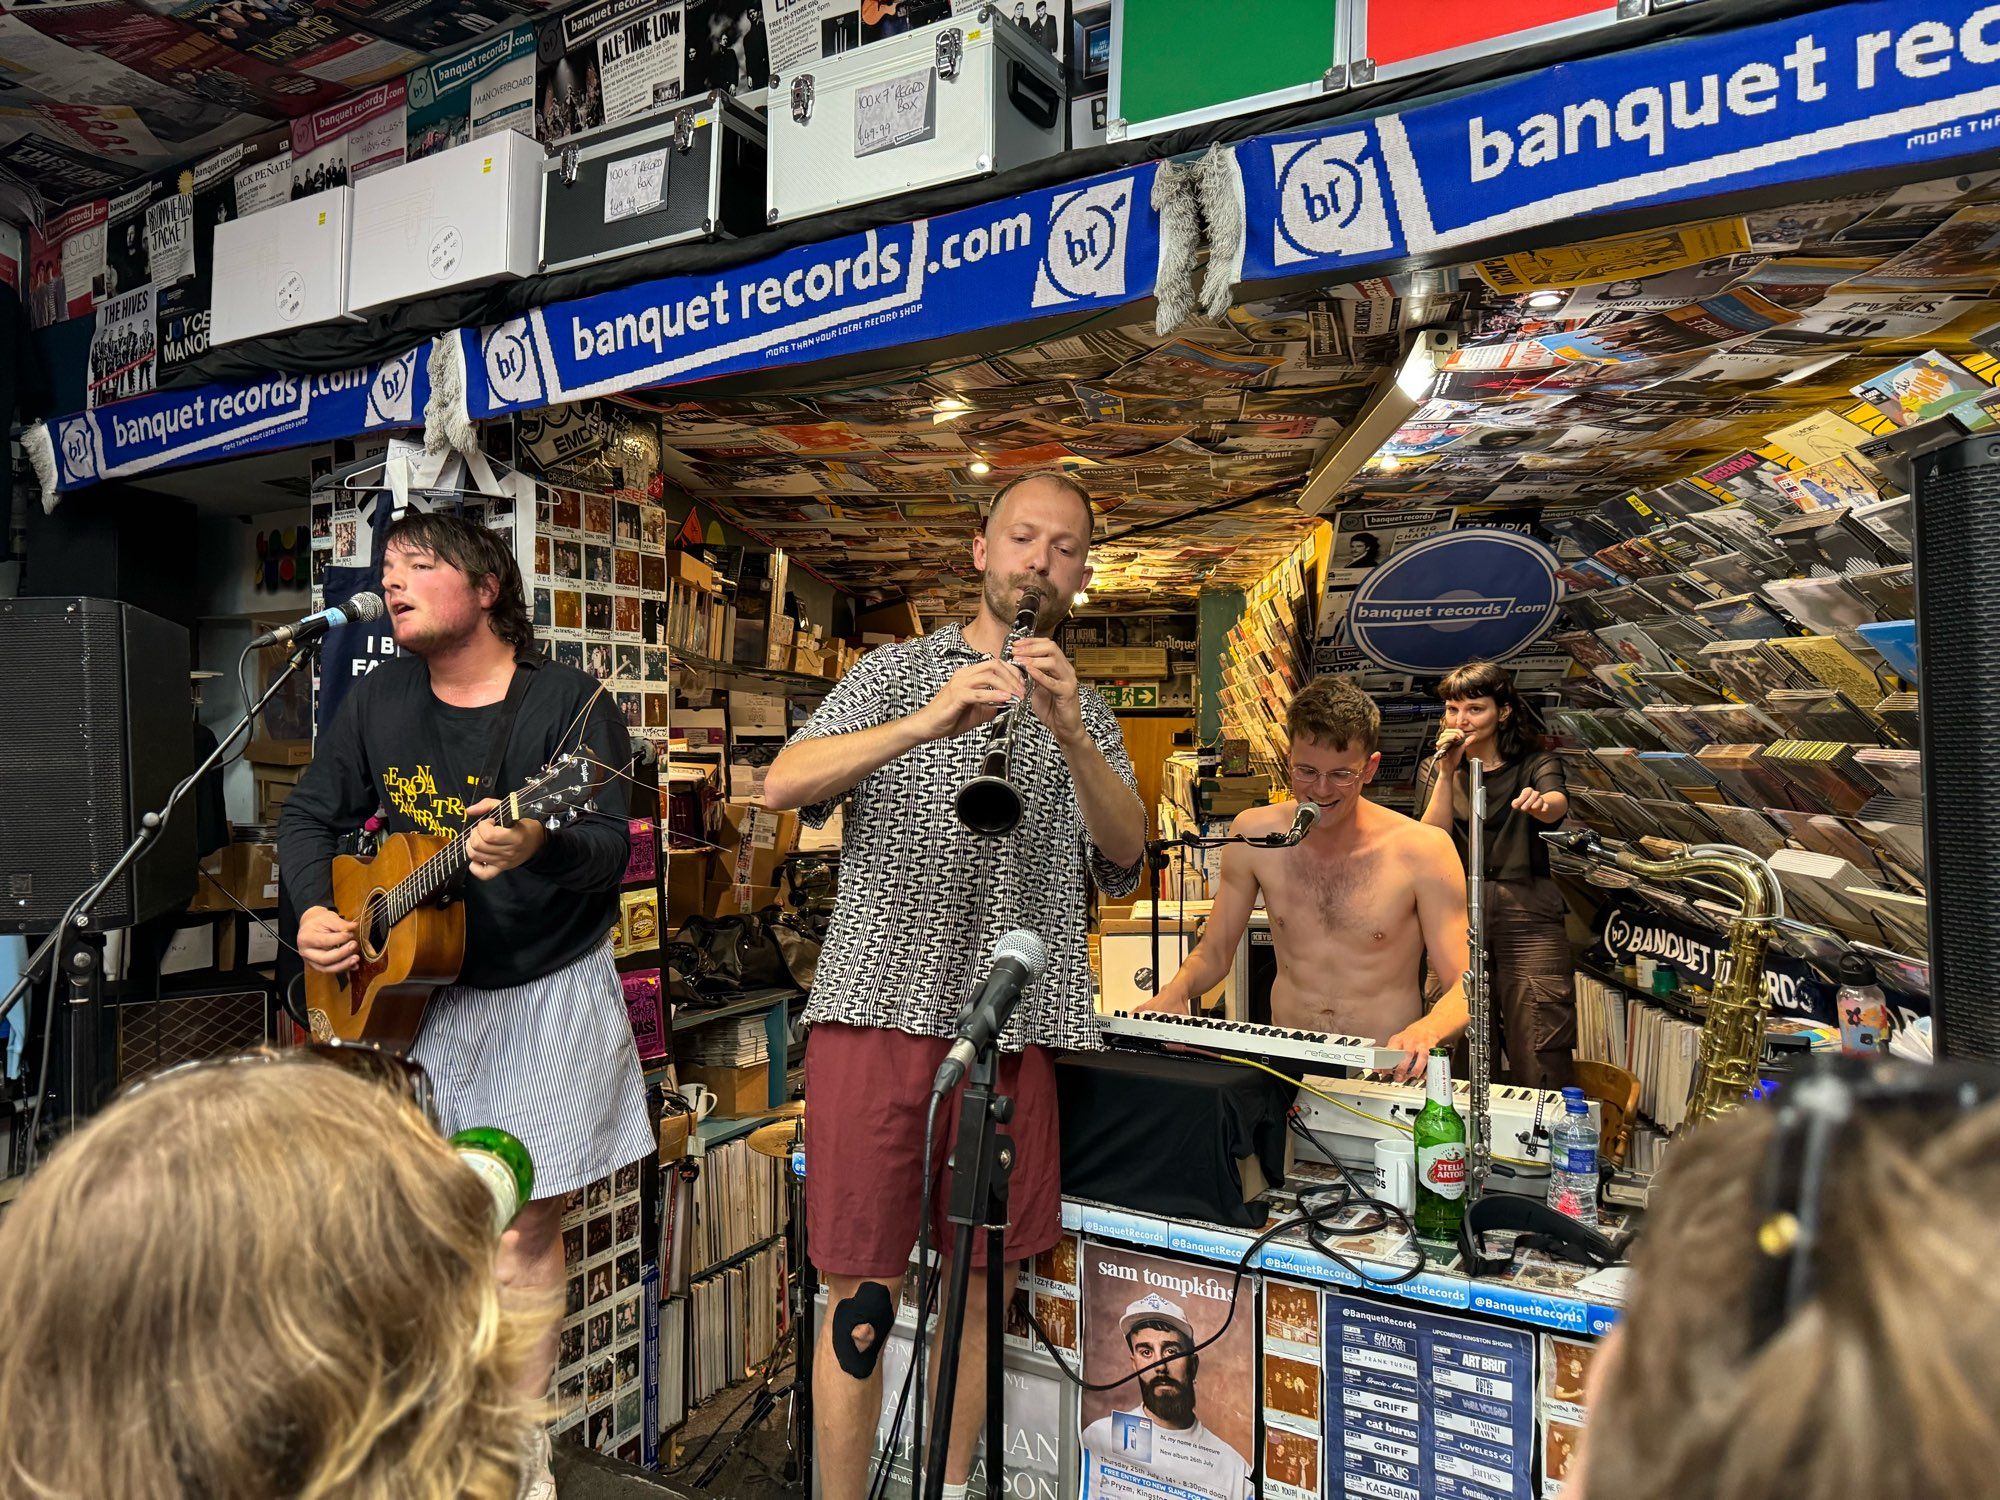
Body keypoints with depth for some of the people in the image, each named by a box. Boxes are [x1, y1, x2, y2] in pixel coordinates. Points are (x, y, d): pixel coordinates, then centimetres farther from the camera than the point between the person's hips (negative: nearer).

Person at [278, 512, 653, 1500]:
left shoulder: (568, 702, -12)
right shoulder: (381, 701, 5)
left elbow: (610, 852, -22)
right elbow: (309, 815, 15)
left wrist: (539, 846, -43)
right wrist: (312, 910, -3)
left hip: (546, 995, -5)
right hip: (419, 991, 5)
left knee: (522, 1233, 0)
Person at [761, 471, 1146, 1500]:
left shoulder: (1086, 712, 16)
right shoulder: (898, 672, 8)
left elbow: (1125, 853, 1)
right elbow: (782, 785, -7)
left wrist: (1068, 732, -15)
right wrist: (926, 723, -22)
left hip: (1011, 1020, 3)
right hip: (881, 1005, -2)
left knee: (985, 1279, 12)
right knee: (864, 1292, 2)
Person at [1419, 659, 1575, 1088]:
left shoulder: (1533, 764, 3)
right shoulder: (1438, 771, 11)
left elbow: (1557, 806, -20)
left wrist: (1540, 803, -44)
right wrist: (1448, 772, -8)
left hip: (1527, 919, -2)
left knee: (1539, 1067, -7)